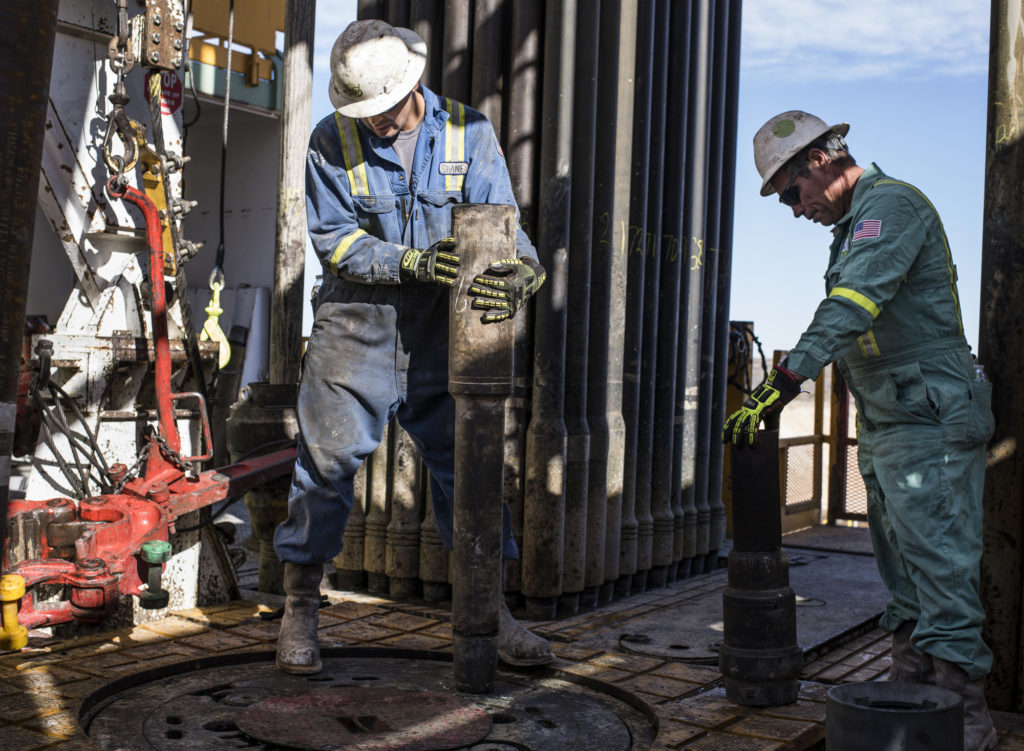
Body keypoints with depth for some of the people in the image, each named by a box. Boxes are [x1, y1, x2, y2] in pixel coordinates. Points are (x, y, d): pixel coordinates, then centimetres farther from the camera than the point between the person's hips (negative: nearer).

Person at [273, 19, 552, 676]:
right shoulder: (332, 142, -2)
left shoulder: (467, 134, 0)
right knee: (328, 462, 0)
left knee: (466, 461, 4)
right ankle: (300, 610, 16)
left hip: (440, 332, 1)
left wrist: (521, 269, -29)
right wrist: (414, 261, -24)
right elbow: (334, 238, -9)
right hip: (357, 324, -1)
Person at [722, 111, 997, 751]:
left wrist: (788, 377, -35)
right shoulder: (859, 222, 19)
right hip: (886, 426, 10)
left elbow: (852, 305, -27)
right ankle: (913, 684, 23)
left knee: (939, 566, -9)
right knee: (903, 570, 14)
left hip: (930, 421, -10)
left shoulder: (890, 203, -12)